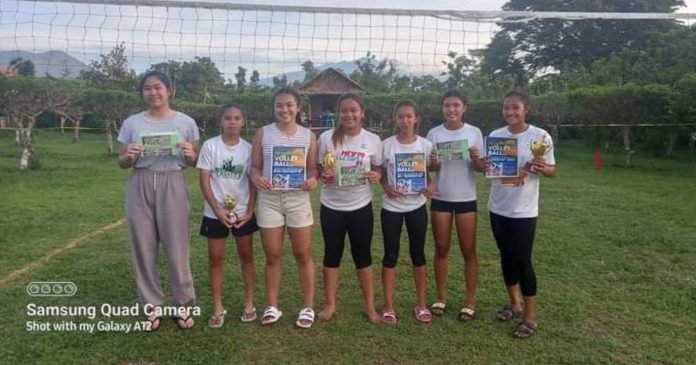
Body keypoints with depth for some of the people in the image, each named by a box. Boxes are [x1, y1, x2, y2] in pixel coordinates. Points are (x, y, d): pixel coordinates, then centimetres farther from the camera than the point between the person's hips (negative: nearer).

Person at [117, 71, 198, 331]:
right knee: (143, 248, 5)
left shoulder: (186, 122, 3)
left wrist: (189, 154, -14)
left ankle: (183, 305, 17)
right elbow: (122, 163, 10)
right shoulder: (132, 123, 5)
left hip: (172, 186, -2)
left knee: (177, 249, -1)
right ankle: (151, 307, 21)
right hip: (140, 187, 2)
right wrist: (129, 156, -12)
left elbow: (195, 162, 8)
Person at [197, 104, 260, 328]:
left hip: (243, 212, 2)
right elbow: (204, 181, -7)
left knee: (247, 257, 9)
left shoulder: (248, 148, -1)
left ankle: (249, 303, 23)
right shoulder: (210, 146, -6)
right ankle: (218, 308, 18)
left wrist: (249, 211, -7)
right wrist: (218, 211, -13)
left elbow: (253, 182, 2)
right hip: (215, 213, -1)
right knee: (216, 259, 5)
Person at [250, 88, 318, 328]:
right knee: (273, 256, 8)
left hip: (298, 199, 0)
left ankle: (308, 307, 18)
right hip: (269, 199, 0)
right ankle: (272, 307, 21)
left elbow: (313, 167, 6)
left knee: (303, 255, 6)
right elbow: (255, 166, 4)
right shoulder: (263, 134, 2)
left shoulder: (308, 136, 3)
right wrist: (256, 178, -18)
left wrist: (312, 180, -16)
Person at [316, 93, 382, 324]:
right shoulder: (327, 138, -7)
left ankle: (370, 306, 21)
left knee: (363, 255, 9)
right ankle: (330, 304, 26)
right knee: (332, 254, 10)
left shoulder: (373, 140, -4)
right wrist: (323, 174, -20)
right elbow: (317, 168, 2)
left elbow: (378, 168, 8)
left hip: (361, 206, 0)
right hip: (332, 206, 0)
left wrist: (376, 176, -14)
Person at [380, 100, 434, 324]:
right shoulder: (386, 145, -5)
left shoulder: (425, 145, -2)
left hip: (417, 206, 1)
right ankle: (388, 307, 16)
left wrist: (430, 186, -14)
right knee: (390, 255, 4)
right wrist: (387, 187, -17)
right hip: (391, 207, -1)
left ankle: (421, 305, 24)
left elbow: (431, 172, 7)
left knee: (418, 254, 10)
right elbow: (381, 174, 3)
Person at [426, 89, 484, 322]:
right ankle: (441, 297, 23)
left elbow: (481, 168, -1)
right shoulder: (434, 134, 0)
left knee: (469, 251, 5)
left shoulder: (474, 132, -3)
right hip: (440, 198, 1)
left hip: (466, 199, -1)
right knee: (441, 250, 9)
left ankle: (470, 302, 17)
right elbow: (431, 168, 2)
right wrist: (432, 162, -21)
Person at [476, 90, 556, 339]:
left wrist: (542, 168, -26)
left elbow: (552, 170, -3)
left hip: (524, 211, -5)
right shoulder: (495, 136, 2)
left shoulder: (541, 137, -9)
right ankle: (514, 304, 32)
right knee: (506, 257, 14)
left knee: (522, 260, -2)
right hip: (498, 208, 5)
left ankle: (530, 316, 12)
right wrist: (480, 164, -12)